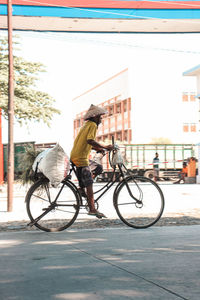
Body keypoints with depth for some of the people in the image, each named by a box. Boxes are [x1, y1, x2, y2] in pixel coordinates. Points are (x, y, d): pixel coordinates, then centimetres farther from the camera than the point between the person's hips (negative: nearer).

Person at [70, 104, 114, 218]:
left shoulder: (87, 124, 20)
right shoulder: (93, 125, -10)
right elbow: (90, 140, -26)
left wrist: (98, 149, 17)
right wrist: (105, 147, -23)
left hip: (76, 156, 9)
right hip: (81, 158, -9)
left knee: (99, 168, 18)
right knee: (89, 184, -8)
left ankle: (82, 188, 10)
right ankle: (92, 209, -9)